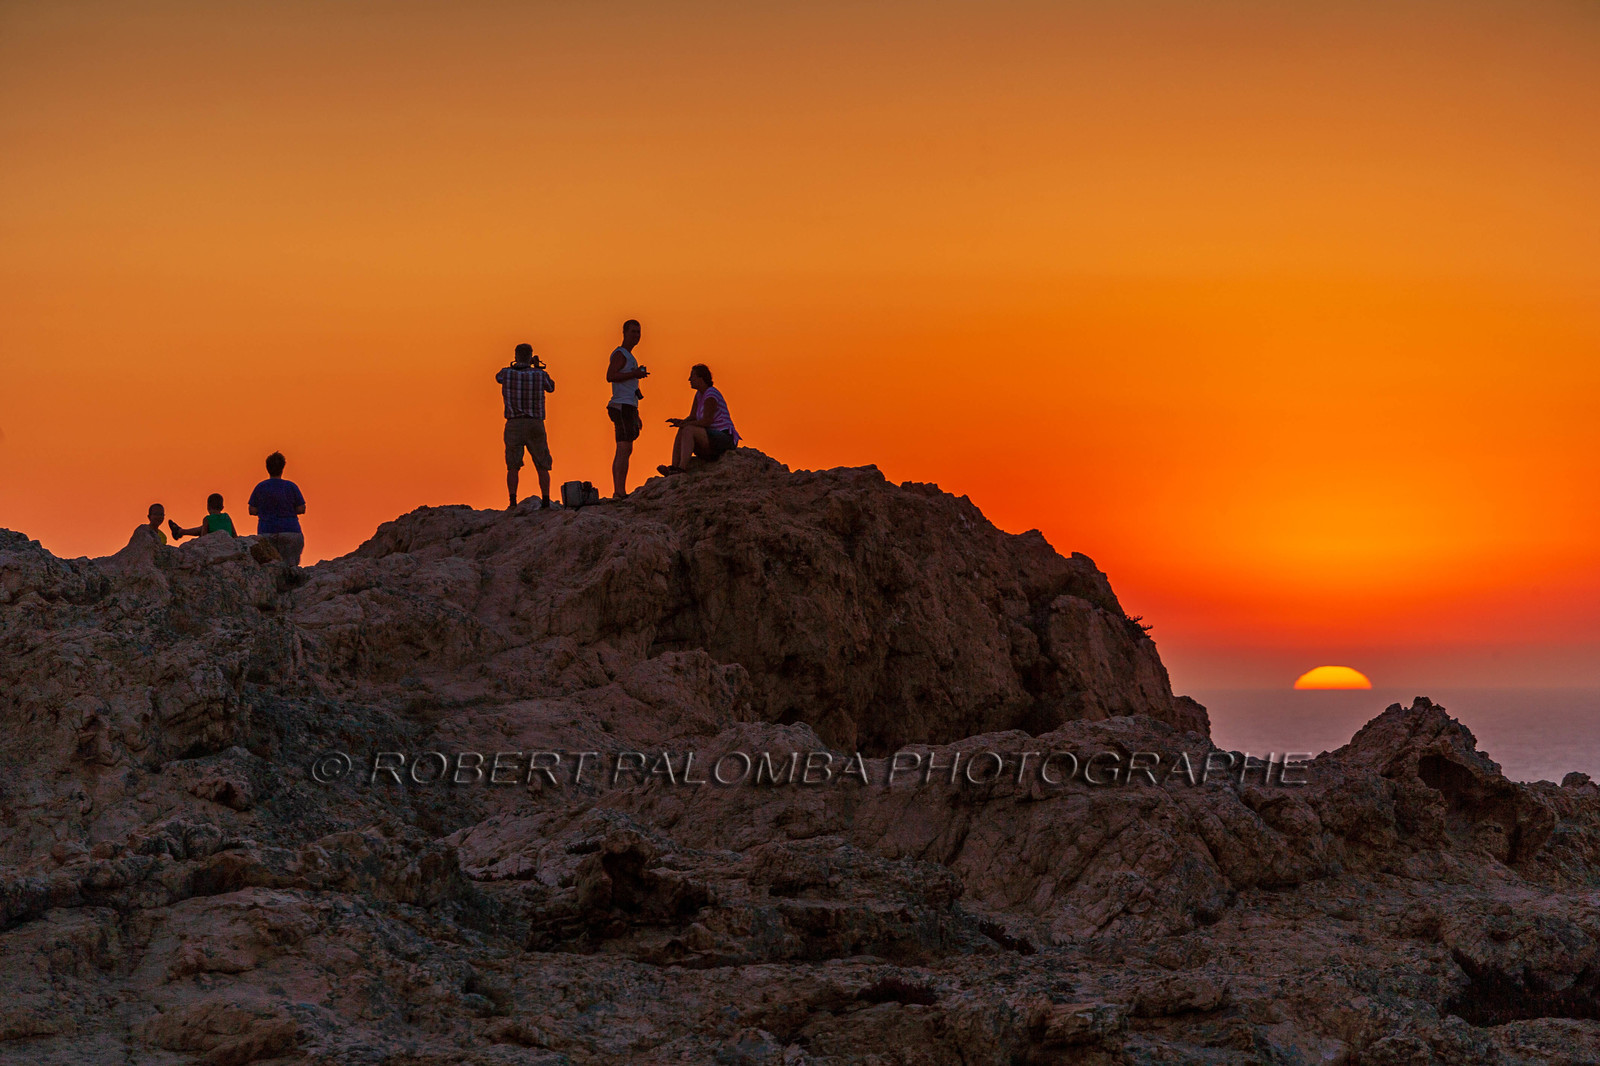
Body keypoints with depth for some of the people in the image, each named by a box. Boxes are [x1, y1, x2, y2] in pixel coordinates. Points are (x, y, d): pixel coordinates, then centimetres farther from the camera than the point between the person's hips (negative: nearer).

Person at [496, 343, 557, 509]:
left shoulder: (507, 373, 0)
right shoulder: (540, 375, -2)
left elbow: (499, 377, 26)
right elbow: (551, 387, 21)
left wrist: (516, 366, 35)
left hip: (514, 424, 0)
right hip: (535, 424, 0)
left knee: (513, 467, 2)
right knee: (542, 466, 8)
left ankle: (512, 501, -12)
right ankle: (545, 501, -2)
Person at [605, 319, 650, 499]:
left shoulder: (629, 357, 25)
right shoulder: (620, 354, -5)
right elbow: (610, 376, -20)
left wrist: (636, 416, 27)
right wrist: (635, 374, -21)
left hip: (628, 407, 10)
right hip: (622, 406, -10)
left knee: (624, 451, 7)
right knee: (624, 449, -16)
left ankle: (618, 492, 6)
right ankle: (620, 491, -23)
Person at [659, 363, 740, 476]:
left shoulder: (711, 395, -14)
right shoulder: (699, 394, 16)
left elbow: (707, 421, -20)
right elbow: (692, 417, 14)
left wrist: (685, 424, -13)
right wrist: (681, 422, -7)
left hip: (724, 440, -10)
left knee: (688, 430, -26)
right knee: (680, 433, 0)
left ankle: (682, 468, -38)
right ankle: (673, 468, -18)